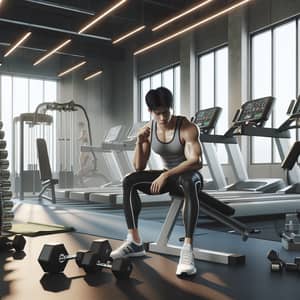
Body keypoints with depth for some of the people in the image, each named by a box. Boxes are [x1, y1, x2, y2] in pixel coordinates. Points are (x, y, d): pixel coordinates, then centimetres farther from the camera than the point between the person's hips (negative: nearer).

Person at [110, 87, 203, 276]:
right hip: (168, 177, 5)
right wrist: (140, 142, -22)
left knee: (190, 182, -42)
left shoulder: (187, 128, -19)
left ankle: (188, 248, -46)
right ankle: (135, 241, -17)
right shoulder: (149, 129, -4)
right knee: (129, 181, -17)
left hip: (189, 175, -5)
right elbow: (139, 167, -5)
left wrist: (166, 175, -37)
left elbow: (196, 162, -30)